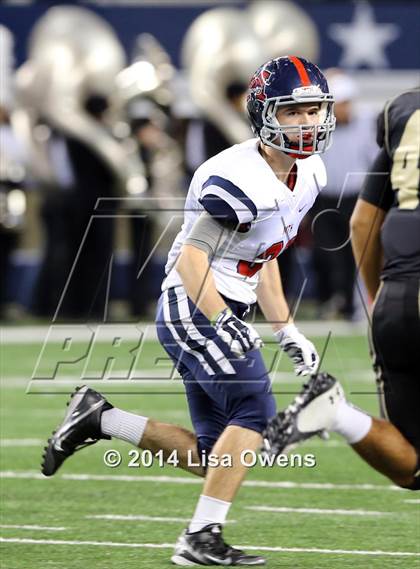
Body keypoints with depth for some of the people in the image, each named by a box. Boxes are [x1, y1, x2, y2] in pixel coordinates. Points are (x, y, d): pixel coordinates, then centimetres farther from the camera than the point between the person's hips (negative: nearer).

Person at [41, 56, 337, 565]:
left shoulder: (306, 175, 10)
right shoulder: (240, 179, -19)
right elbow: (192, 260, -24)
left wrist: (287, 332, 19)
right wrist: (225, 322, -34)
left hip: (212, 315, 9)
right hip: (194, 308, -9)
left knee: (214, 459, 7)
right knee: (255, 412, -19)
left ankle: (97, 419, 16)